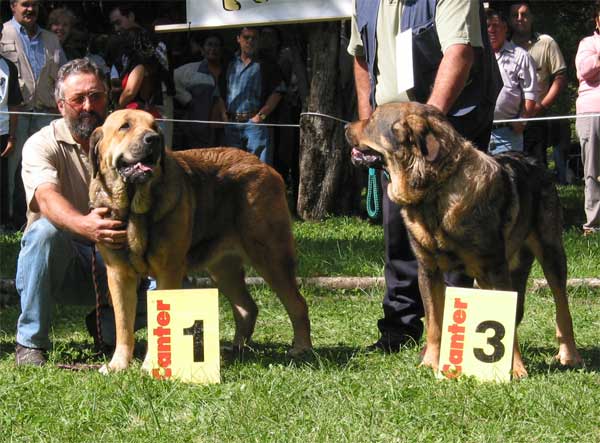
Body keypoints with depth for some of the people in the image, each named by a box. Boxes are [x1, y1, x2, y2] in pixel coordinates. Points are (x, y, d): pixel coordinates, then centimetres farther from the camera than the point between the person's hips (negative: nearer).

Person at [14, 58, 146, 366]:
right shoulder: (42, 145, -9)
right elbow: (47, 198, -29)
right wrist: (83, 224, -52)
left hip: (111, 259, 3)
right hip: (59, 260, -3)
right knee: (46, 230, -36)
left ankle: (105, 324, 10)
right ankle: (30, 341, -22)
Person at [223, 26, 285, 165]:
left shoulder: (266, 64, 5)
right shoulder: (230, 63, 15)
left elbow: (277, 92, -1)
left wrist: (261, 115, -9)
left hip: (255, 122, -4)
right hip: (231, 123, 4)